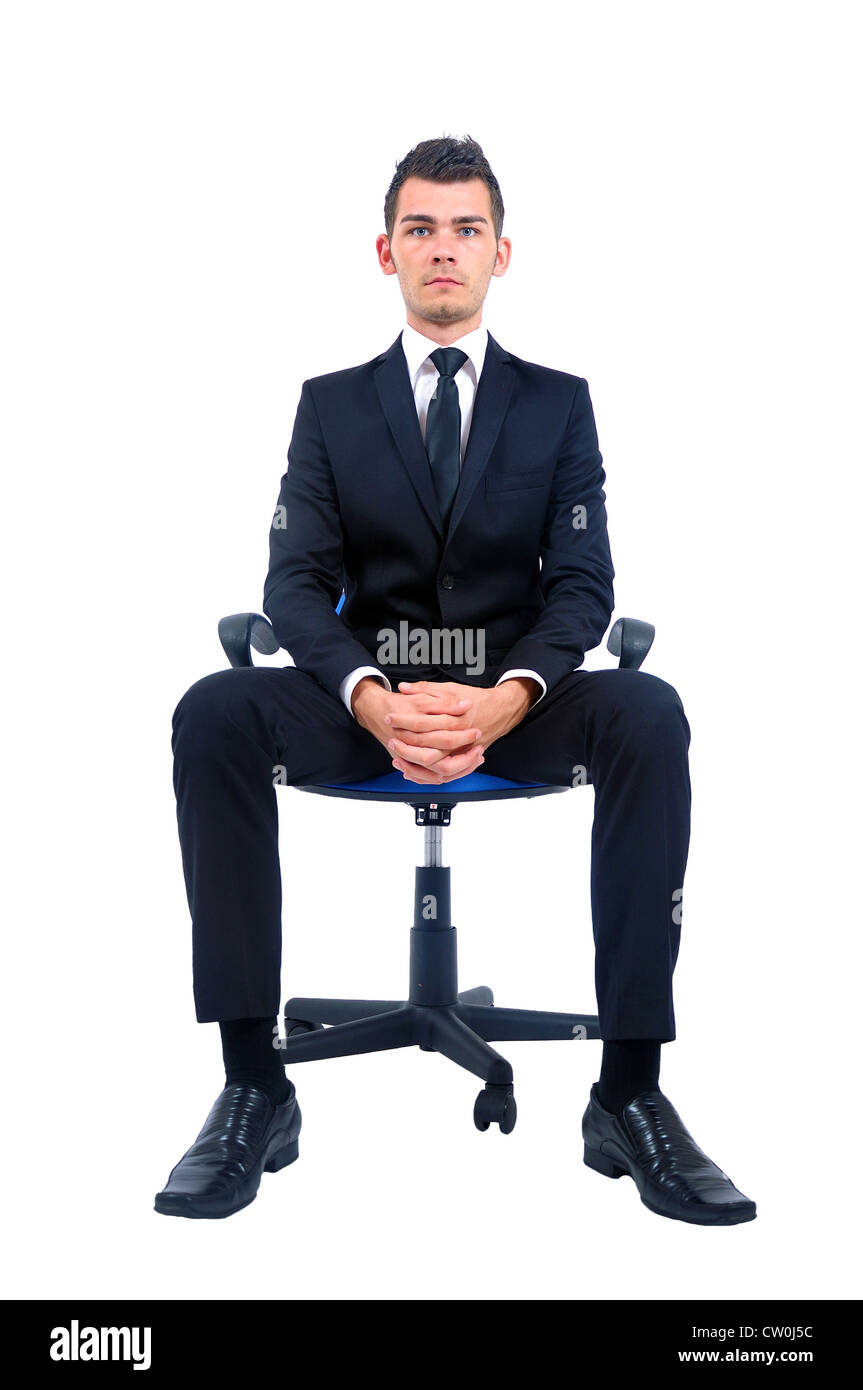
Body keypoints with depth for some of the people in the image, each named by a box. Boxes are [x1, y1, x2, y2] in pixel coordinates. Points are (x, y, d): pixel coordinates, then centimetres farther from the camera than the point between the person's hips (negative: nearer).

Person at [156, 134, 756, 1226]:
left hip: (515, 709, 0)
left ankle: (630, 1096, -31)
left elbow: (583, 583, -1)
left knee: (649, 714, -34)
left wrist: (509, 698, -24)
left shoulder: (560, 404, 10)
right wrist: (372, 699, -23)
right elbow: (296, 581, -1)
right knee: (213, 714, -31)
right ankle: (254, 1088, -28)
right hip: (365, 700, 1)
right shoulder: (331, 405, 11)